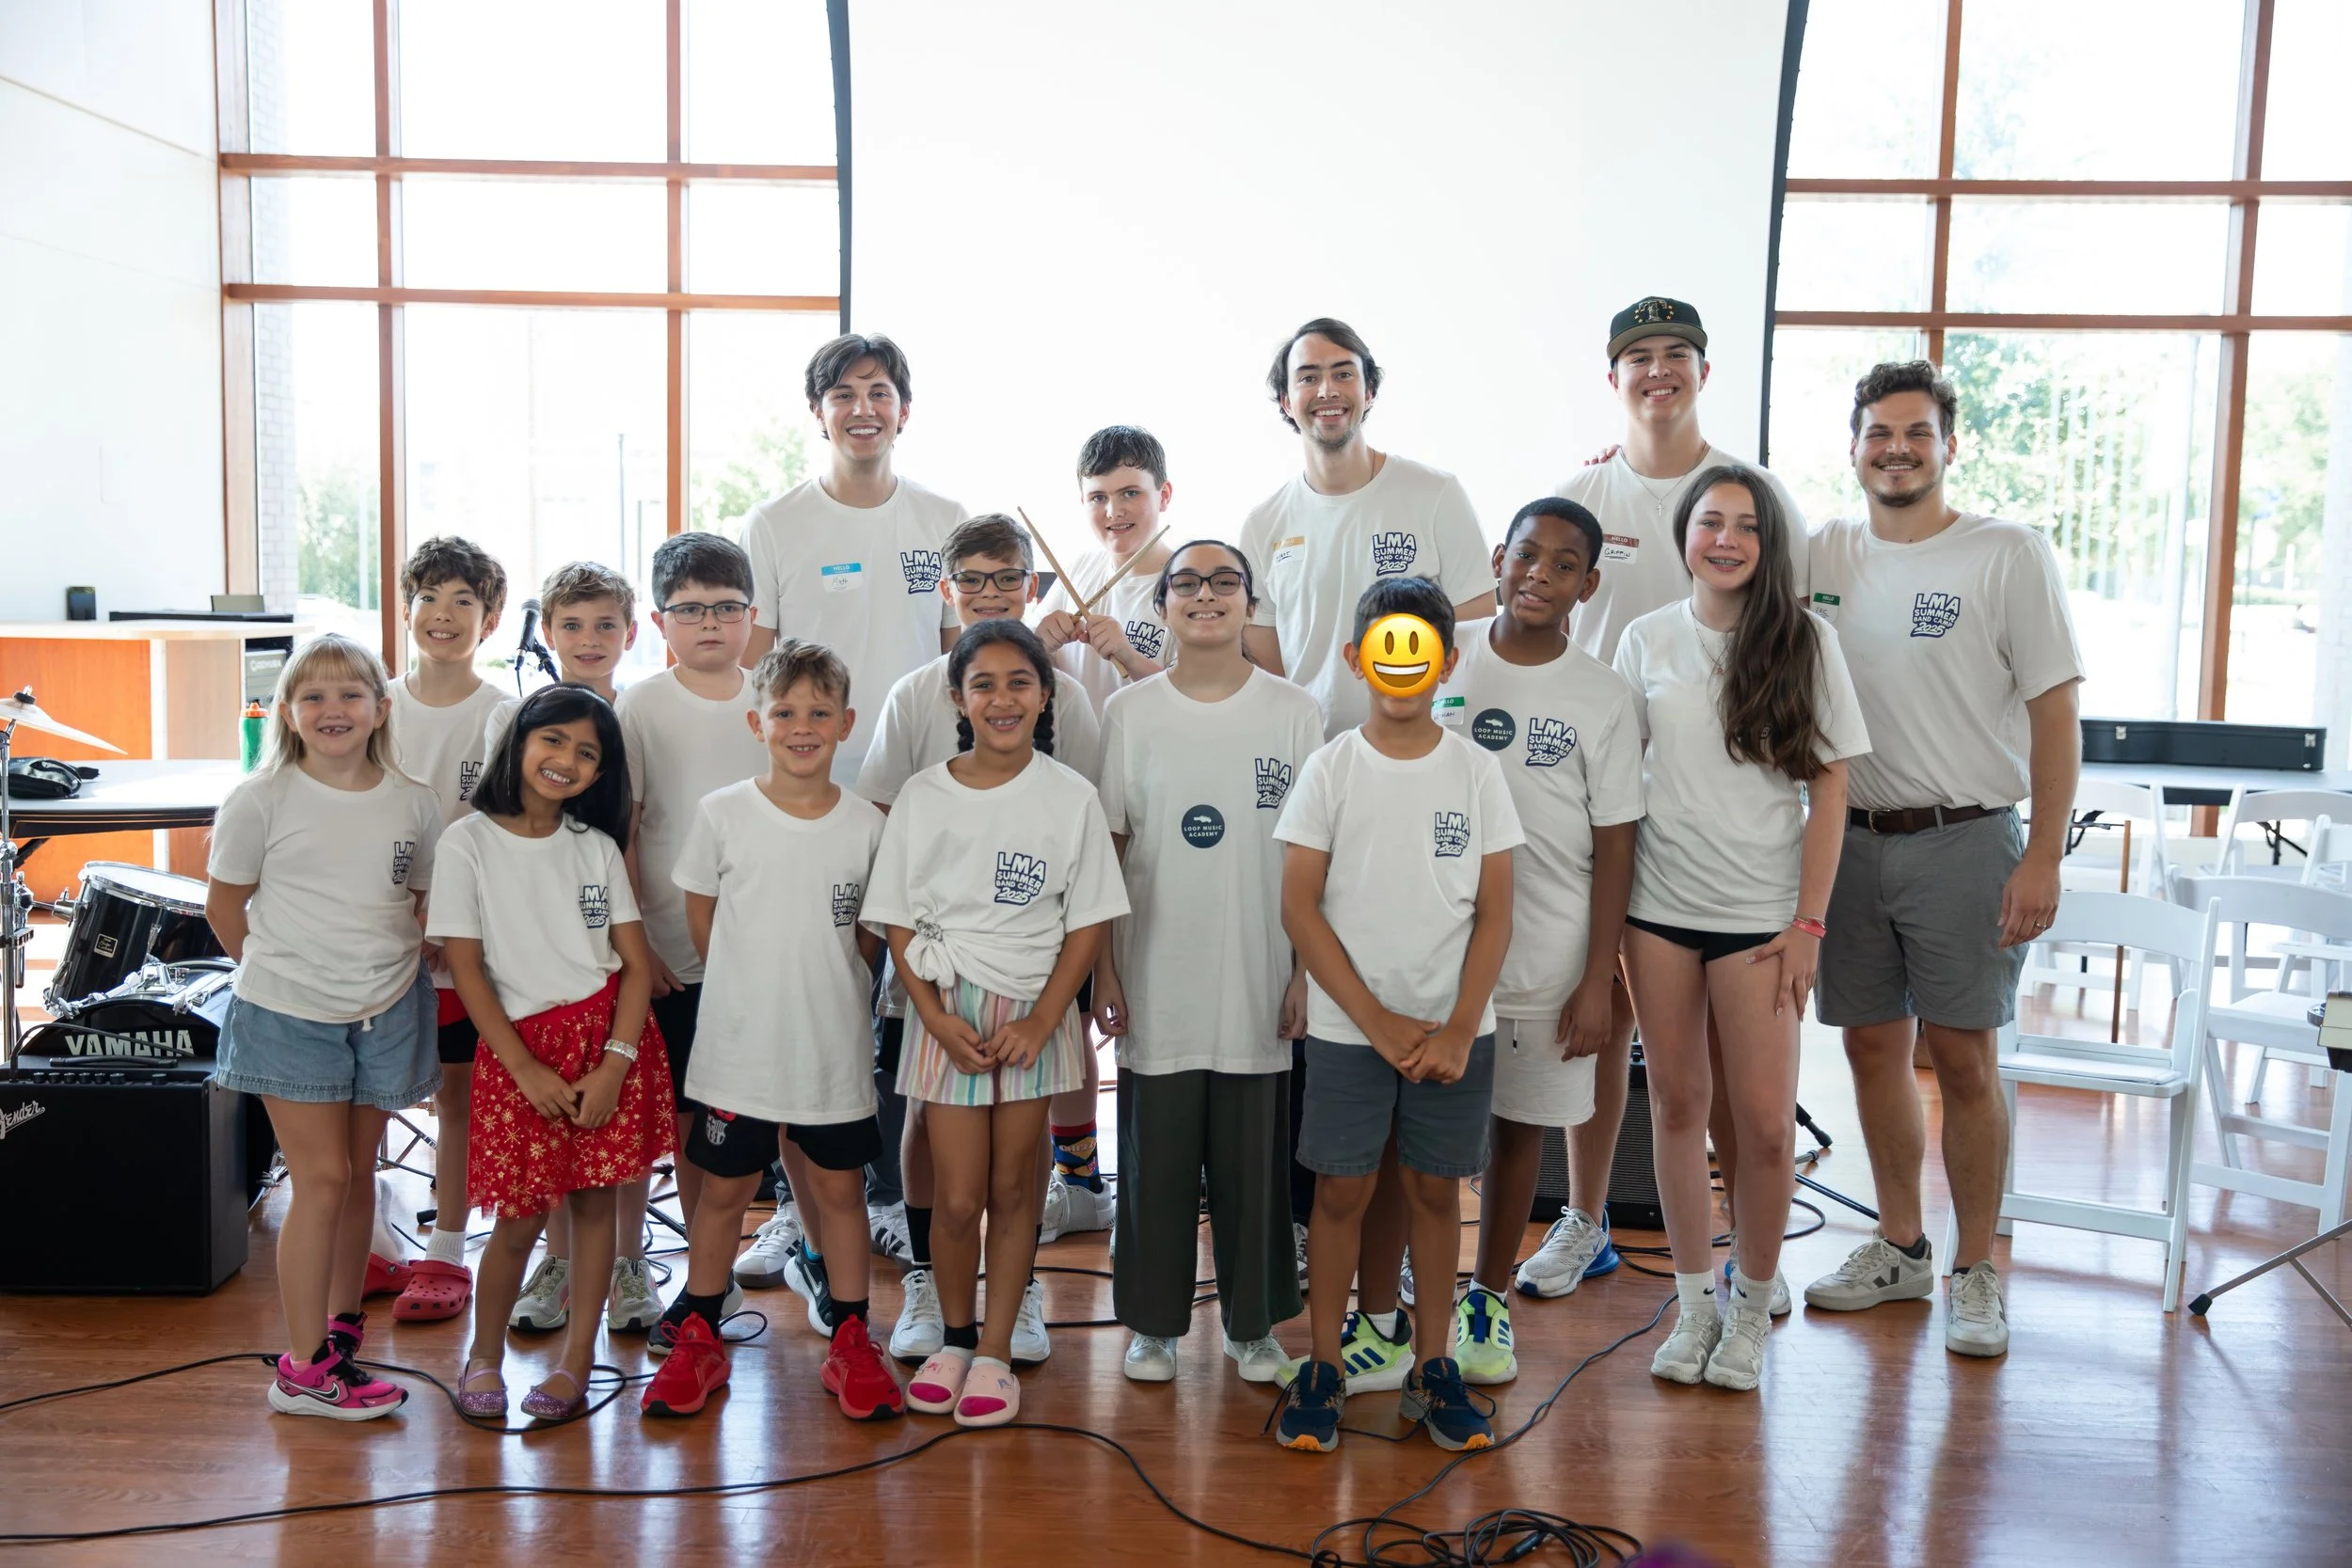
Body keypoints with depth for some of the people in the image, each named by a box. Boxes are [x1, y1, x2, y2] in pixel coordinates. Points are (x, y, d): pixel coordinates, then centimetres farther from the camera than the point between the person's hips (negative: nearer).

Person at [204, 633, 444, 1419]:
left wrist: (395, 971, 2)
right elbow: (225, 907, 1)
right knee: (322, 1178, -4)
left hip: (386, 1014, 3)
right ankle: (304, 1369, 6)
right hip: (289, 1017, -3)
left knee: (358, 1173, 12)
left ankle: (342, 1328, 28)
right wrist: (284, 972, 3)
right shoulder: (262, 799, -7)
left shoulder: (414, 803, 0)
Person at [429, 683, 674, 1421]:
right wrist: (525, 1069, -11)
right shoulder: (469, 842, -2)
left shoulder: (598, 846, 8)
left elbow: (637, 962, 3)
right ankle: (484, 1355, 22)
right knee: (520, 1216, -1)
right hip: (520, 1043, -3)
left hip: (607, 1034, 3)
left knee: (595, 1197, 5)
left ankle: (577, 1361, 17)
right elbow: (465, 968, -5)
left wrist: (614, 1062, -10)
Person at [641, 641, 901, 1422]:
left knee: (840, 1188, 10)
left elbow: (872, 937, 7)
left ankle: (849, 1339, 24)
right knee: (724, 1189, 11)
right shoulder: (722, 814, -5)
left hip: (835, 1049, 1)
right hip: (737, 1044, 0)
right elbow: (700, 914, 6)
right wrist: (751, 988, 8)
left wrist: (823, 991, 3)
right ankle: (697, 1336, 27)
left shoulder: (868, 825, -4)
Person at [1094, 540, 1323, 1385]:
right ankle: (1153, 1321, 25)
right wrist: (1101, 968, -1)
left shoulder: (1293, 711, 1)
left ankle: (1253, 1322, 26)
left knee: (1255, 1157, 8)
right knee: (1156, 1155, 8)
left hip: (1259, 983, 0)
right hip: (1157, 981, 0)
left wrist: (1309, 970, -1)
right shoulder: (1129, 711, 2)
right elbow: (1106, 847, 3)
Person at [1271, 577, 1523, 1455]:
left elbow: (1494, 914, 0)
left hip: (1455, 1030, 1)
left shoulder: (1476, 771, 1)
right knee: (1341, 1191, 5)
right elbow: (1300, 909, -6)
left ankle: (1432, 1369, 23)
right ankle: (1324, 1368, 19)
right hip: (1348, 1028, -1)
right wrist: (1379, 1022, -11)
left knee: (1437, 1190, 10)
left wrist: (1459, 1029, -9)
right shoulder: (1330, 770, -3)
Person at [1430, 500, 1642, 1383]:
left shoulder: (1601, 697, -1)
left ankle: (1488, 1300, 27)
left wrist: (1598, 979, -5)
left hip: (1546, 954, 0)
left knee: (1519, 1121, 11)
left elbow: (1614, 846, 0)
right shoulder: (1443, 664, 2)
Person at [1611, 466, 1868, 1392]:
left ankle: (1752, 1307, 19)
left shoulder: (1804, 640, -1)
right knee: (1676, 1103, 9)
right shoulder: (1647, 640, 5)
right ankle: (1693, 1304, 23)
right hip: (1658, 904, 2)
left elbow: (1829, 790, -1)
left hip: (1761, 912, -2)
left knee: (1763, 1119, -2)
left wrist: (1809, 922, -6)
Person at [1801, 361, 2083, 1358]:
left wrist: (2043, 857, -11)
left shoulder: (2008, 554, -4)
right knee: (1873, 1047, 11)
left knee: (1959, 1056, 0)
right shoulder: (1821, 556, 7)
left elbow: (2055, 709, -7)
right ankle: (1899, 1249, 27)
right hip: (1849, 837, 4)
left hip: (1963, 838, -4)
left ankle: (1977, 1272, 15)